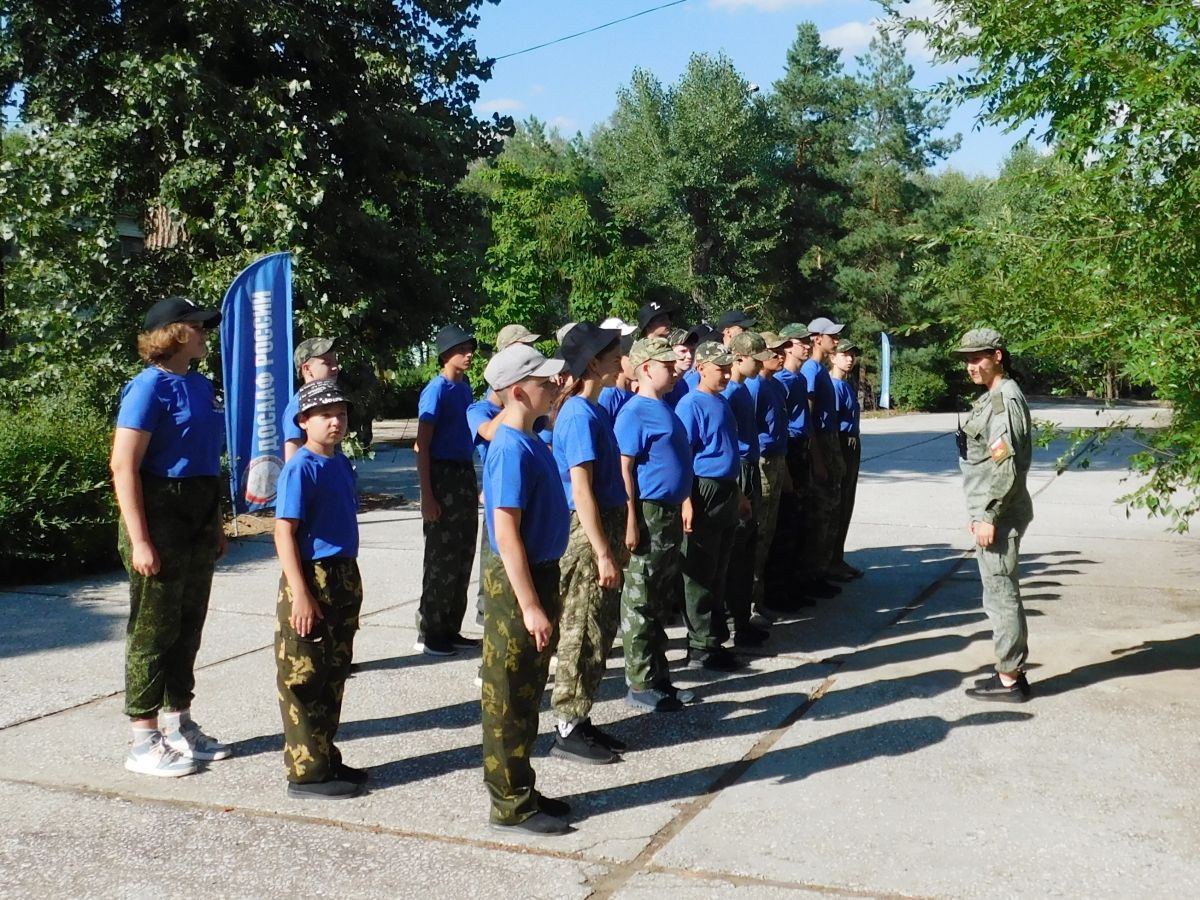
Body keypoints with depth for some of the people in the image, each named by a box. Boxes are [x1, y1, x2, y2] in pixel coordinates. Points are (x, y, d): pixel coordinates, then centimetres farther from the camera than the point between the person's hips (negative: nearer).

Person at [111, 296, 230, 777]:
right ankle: (144, 742, 10)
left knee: (188, 626, 15)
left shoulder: (200, 384, 11)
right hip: (160, 517, -8)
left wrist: (215, 522, 19)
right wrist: (139, 540, -21)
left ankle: (179, 724, 29)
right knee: (153, 630, 0)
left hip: (199, 517, 8)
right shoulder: (150, 387, -13)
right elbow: (124, 468, -18)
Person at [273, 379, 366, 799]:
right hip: (312, 580, -9)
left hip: (344, 578, 9)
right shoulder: (301, 468, -14)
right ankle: (306, 773, 8)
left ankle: (328, 760, 28)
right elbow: (284, 533, -17)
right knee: (304, 681, 0)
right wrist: (300, 594, -22)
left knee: (334, 675, 16)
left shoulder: (341, 463, 10)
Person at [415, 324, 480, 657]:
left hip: (465, 475, 8)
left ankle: (450, 628, 22)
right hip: (443, 476, -8)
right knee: (442, 558, -2)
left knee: (463, 556, 12)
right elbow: (422, 446, -15)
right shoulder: (437, 390, -12)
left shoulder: (465, 387, 12)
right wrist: (427, 496, -19)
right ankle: (429, 633, 8)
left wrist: (472, 482, 17)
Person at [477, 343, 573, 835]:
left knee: (528, 694, 18)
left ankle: (522, 790, 30)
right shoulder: (513, 450, -20)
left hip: (540, 572, 10)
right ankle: (511, 805, 13)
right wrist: (530, 605, -24)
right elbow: (506, 534, -24)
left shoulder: (531, 442, 9)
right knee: (511, 700, 2)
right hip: (518, 581, -10)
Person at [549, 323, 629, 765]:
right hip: (587, 533, -10)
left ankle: (580, 720, 25)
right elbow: (581, 491, -21)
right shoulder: (579, 414, -17)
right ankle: (568, 730, 9)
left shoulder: (594, 410, 12)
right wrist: (603, 553, -21)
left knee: (600, 631, 15)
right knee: (582, 634, -1)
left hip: (605, 526, 10)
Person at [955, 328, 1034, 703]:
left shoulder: (1006, 398, -16)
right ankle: (1011, 670, 24)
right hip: (991, 511, 10)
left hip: (999, 515, -10)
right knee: (1002, 594, 15)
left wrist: (988, 516, -20)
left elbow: (1006, 464, -21)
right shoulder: (991, 397, 15)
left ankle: (1009, 679, 4)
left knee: (1001, 594, -4)